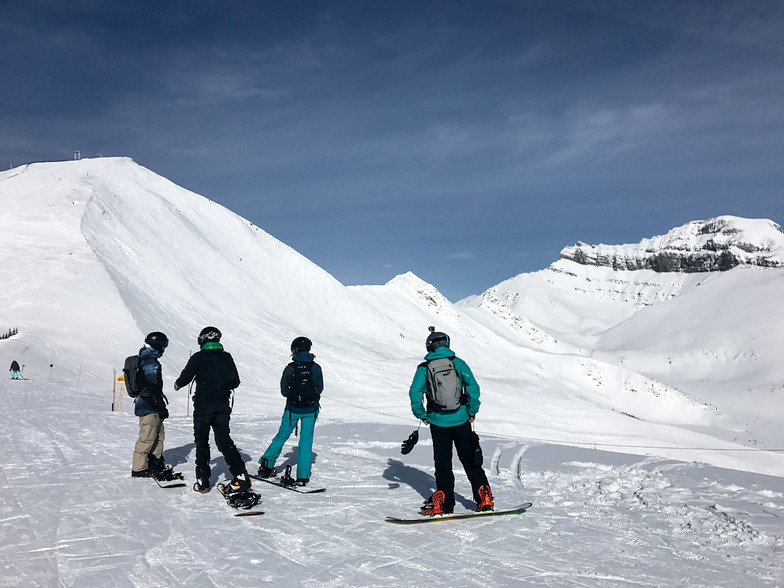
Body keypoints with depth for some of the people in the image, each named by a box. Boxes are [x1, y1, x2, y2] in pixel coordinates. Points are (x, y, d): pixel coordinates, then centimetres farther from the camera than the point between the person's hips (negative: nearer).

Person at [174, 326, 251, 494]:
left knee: (201, 442, 9)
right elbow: (235, 382, 10)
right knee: (224, 440, 7)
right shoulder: (227, 358, 6)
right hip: (223, 405, 4)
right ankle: (241, 476, -5)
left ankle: (203, 481, 9)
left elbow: (186, 377, -7)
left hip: (204, 404, -4)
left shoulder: (199, 357, -8)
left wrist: (177, 384, 16)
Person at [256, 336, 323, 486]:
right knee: (306, 441, 6)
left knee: (281, 436, 16)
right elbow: (319, 388, 2)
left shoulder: (290, 368, -10)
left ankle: (266, 467, 24)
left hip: (293, 409, -1)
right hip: (310, 410, 1)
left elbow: (284, 391, -4)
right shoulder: (316, 367, -5)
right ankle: (302, 477, 2)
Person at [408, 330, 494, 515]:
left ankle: (444, 502, 6)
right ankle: (484, 498, 13)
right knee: (469, 459, 11)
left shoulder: (424, 367, -1)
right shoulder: (458, 362, 1)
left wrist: (421, 415, 3)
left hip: (438, 421, -1)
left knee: (443, 462, 8)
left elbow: (414, 392, -8)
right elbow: (473, 387, -6)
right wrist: (472, 411, 3)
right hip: (461, 419, 1)